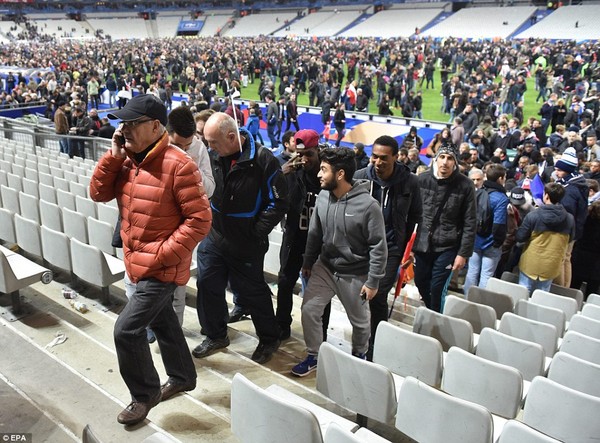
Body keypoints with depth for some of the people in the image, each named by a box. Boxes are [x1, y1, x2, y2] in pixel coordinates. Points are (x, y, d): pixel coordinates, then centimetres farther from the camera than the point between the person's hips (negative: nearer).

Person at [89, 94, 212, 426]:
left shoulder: (177, 165, -22)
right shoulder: (126, 159, 3)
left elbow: (200, 220, -22)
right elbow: (98, 194, 3)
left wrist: (162, 255, -22)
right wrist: (113, 157, -10)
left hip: (162, 267, -8)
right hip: (138, 263, 8)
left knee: (126, 330, -6)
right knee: (161, 322, 22)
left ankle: (145, 393, 18)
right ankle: (182, 377, 43)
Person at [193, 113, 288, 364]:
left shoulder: (262, 160, -19)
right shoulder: (213, 156, -3)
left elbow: (278, 202, -14)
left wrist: (256, 233, -14)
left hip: (246, 245, -5)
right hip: (213, 238, 5)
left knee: (253, 292, 9)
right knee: (207, 286, 12)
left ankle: (269, 339, 32)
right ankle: (216, 336, 34)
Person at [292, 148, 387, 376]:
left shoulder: (368, 205, -24)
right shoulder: (323, 196, -8)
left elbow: (378, 247, -17)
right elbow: (314, 233, 5)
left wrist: (372, 281, -15)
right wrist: (308, 262, 11)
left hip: (355, 274, -4)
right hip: (325, 266, 4)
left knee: (359, 321, 15)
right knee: (309, 309, -2)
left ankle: (359, 356, 42)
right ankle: (314, 356, 19)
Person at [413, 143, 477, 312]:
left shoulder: (465, 185, -9)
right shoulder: (422, 179, -5)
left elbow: (470, 223, -7)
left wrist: (463, 253, -9)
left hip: (447, 247, -3)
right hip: (422, 244, 3)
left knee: (437, 288, -3)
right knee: (420, 283, 16)